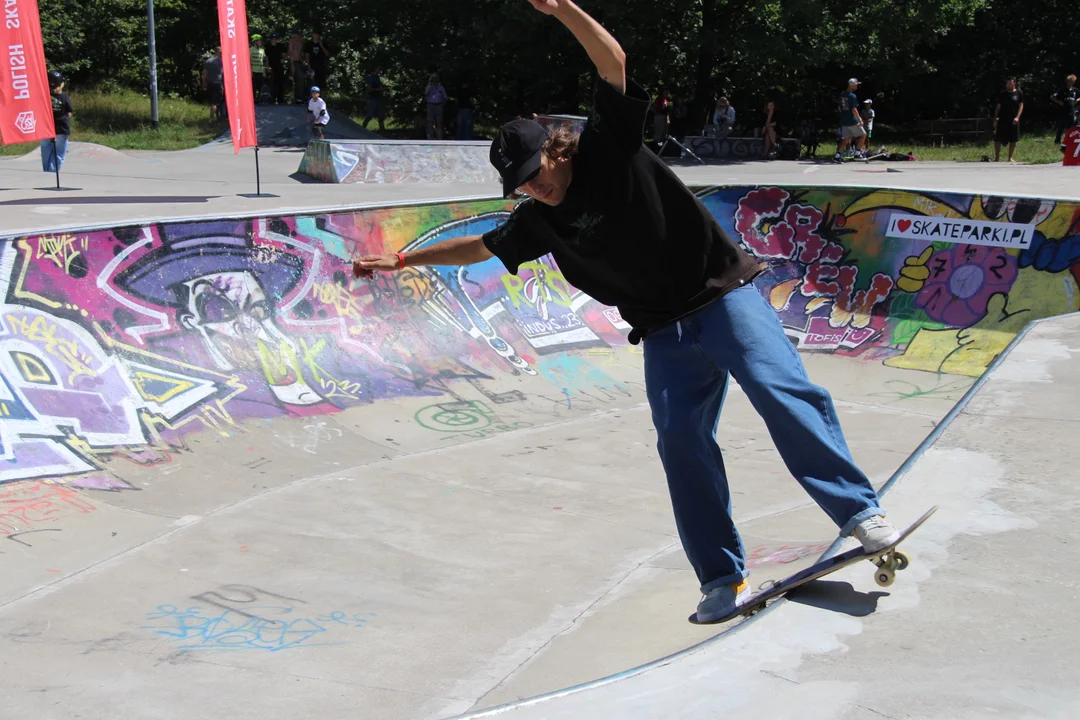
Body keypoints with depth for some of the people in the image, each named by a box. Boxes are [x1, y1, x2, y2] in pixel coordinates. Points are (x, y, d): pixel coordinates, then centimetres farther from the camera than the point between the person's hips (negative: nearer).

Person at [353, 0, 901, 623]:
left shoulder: (609, 149, -5)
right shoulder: (538, 223, 8)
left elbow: (614, 62, -15)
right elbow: (479, 247, 22)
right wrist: (403, 259, 25)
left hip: (725, 293, -5)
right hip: (665, 331, 5)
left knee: (783, 391, -19)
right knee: (681, 443, -6)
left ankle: (859, 510, -12)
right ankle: (722, 578, -2)